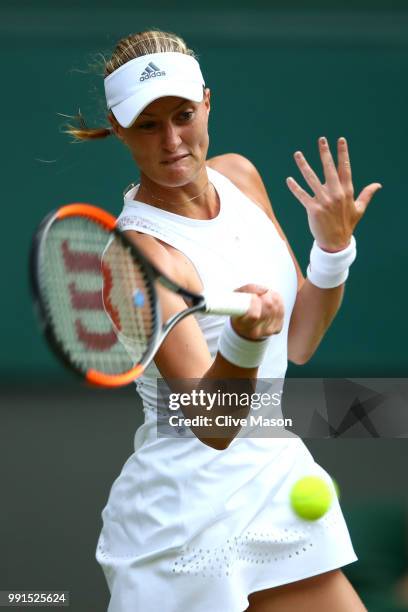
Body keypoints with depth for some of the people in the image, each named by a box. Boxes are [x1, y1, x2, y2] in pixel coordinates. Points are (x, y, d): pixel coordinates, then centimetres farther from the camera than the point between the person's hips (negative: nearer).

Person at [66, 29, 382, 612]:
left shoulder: (239, 176, 2)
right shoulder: (139, 251, -20)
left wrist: (334, 245, -6)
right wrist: (244, 341, -46)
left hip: (282, 486, 7)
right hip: (189, 515, -7)